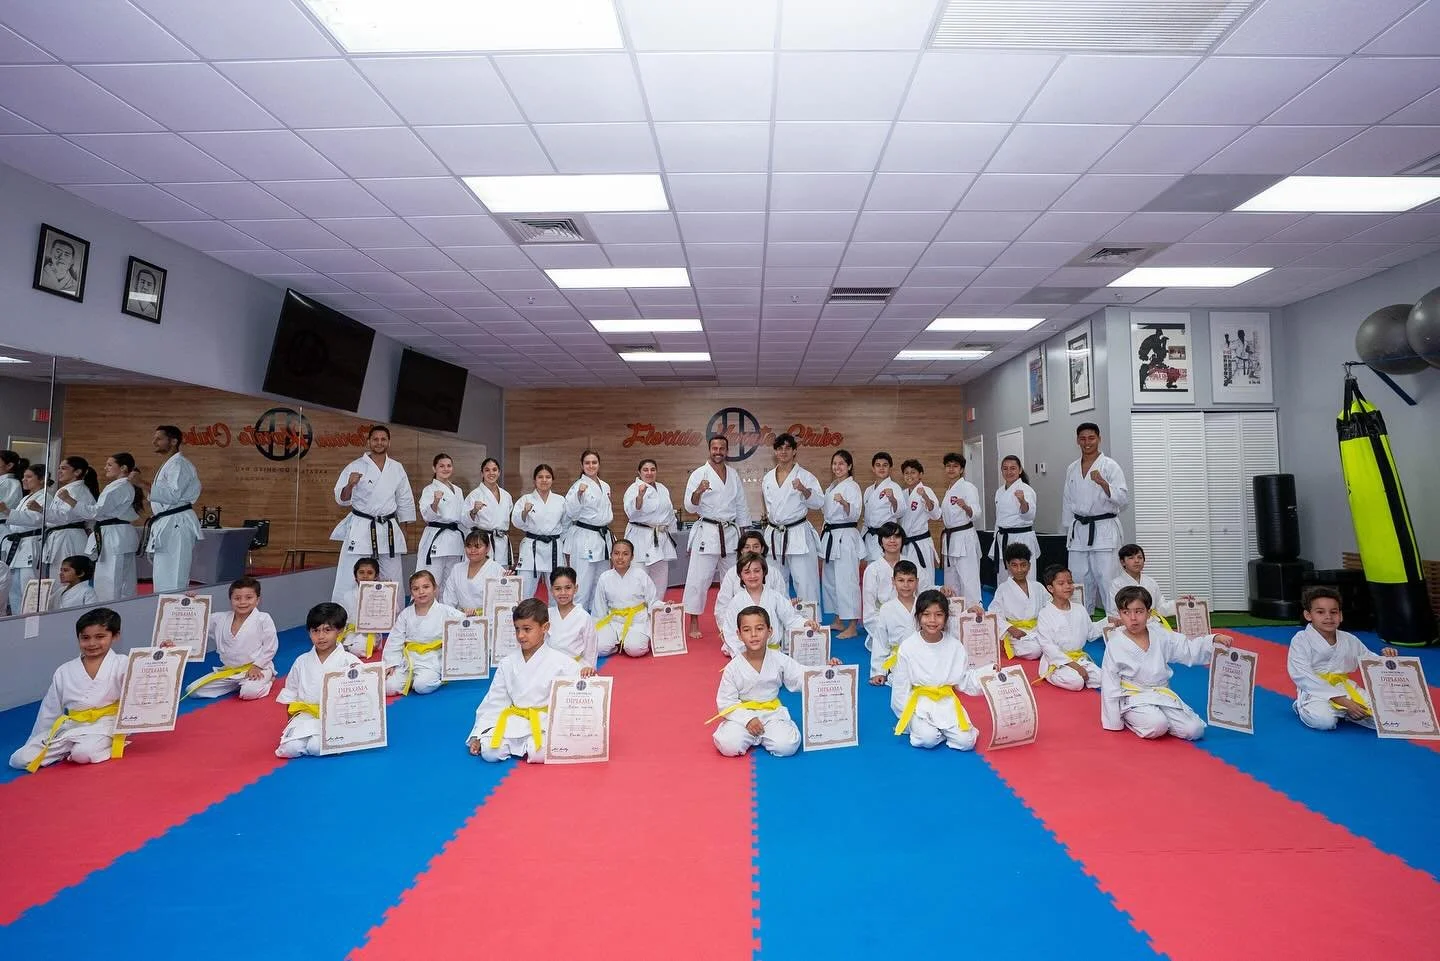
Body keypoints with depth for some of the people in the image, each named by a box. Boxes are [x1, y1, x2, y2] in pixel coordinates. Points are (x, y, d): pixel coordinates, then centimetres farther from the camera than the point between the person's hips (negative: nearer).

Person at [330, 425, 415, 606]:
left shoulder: (397, 468, 7)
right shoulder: (355, 466, -3)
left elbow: (405, 500, 15)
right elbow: (342, 499, -5)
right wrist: (350, 485, -26)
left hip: (389, 530, 3)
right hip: (360, 529, -3)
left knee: (393, 580, 11)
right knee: (349, 580, -6)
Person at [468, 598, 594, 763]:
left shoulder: (559, 661, -5)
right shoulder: (507, 663, 5)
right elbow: (494, 701, 9)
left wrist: (587, 674, -27)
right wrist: (477, 735, 6)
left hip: (546, 723, -2)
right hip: (515, 721, 2)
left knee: (543, 754, -30)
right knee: (489, 752, -22)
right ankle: (524, 746, 4)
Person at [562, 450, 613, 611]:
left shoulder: (605, 487, 12)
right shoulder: (578, 486, -9)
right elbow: (572, 513, -16)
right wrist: (579, 494, -28)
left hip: (603, 538, 7)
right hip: (584, 538, -7)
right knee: (583, 583, -7)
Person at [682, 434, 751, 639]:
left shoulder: (734, 475, 11)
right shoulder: (699, 474, -4)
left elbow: (741, 505, 16)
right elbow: (690, 507, -9)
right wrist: (698, 492, -28)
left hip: (731, 533, 5)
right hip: (707, 533, -5)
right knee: (699, 578, -6)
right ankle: (694, 623, 5)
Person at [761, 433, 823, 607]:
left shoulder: (804, 476, -4)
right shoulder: (768, 478, 11)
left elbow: (819, 502, -10)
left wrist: (804, 489, -25)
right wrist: (770, 522, 13)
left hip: (798, 535, -5)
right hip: (774, 535, 5)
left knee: (805, 582, -7)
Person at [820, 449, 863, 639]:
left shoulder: (852, 487, -10)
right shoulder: (831, 487, 16)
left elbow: (854, 514, -22)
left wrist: (844, 502, -41)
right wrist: (824, 534, 22)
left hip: (846, 537, -9)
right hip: (830, 536, 9)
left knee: (847, 580, -9)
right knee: (829, 579, 14)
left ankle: (852, 626, -4)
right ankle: (838, 620, 26)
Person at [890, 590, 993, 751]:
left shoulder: (955, 646, -4)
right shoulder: (908, 647, -11)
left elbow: (965, 679, 5)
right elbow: (901, 685, -4)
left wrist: (990, 670, -8)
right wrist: (907, 715, -4)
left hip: (947, 701, 3)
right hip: (919, 702, -3)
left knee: (966, 742, -15)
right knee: (928, 739, -27)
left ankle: (941, 728, 12)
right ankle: (916, 724, 6)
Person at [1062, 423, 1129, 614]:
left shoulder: (1110, 466, -2)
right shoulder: (1072, 469, 13)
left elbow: (1123, 498, -9)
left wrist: (1102, 483, -24)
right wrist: (1068, 530, 17)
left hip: (1104, 529, -5)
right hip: (1079, 530, 5)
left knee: (1107, 580, -10)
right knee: (1079, 580, 8)